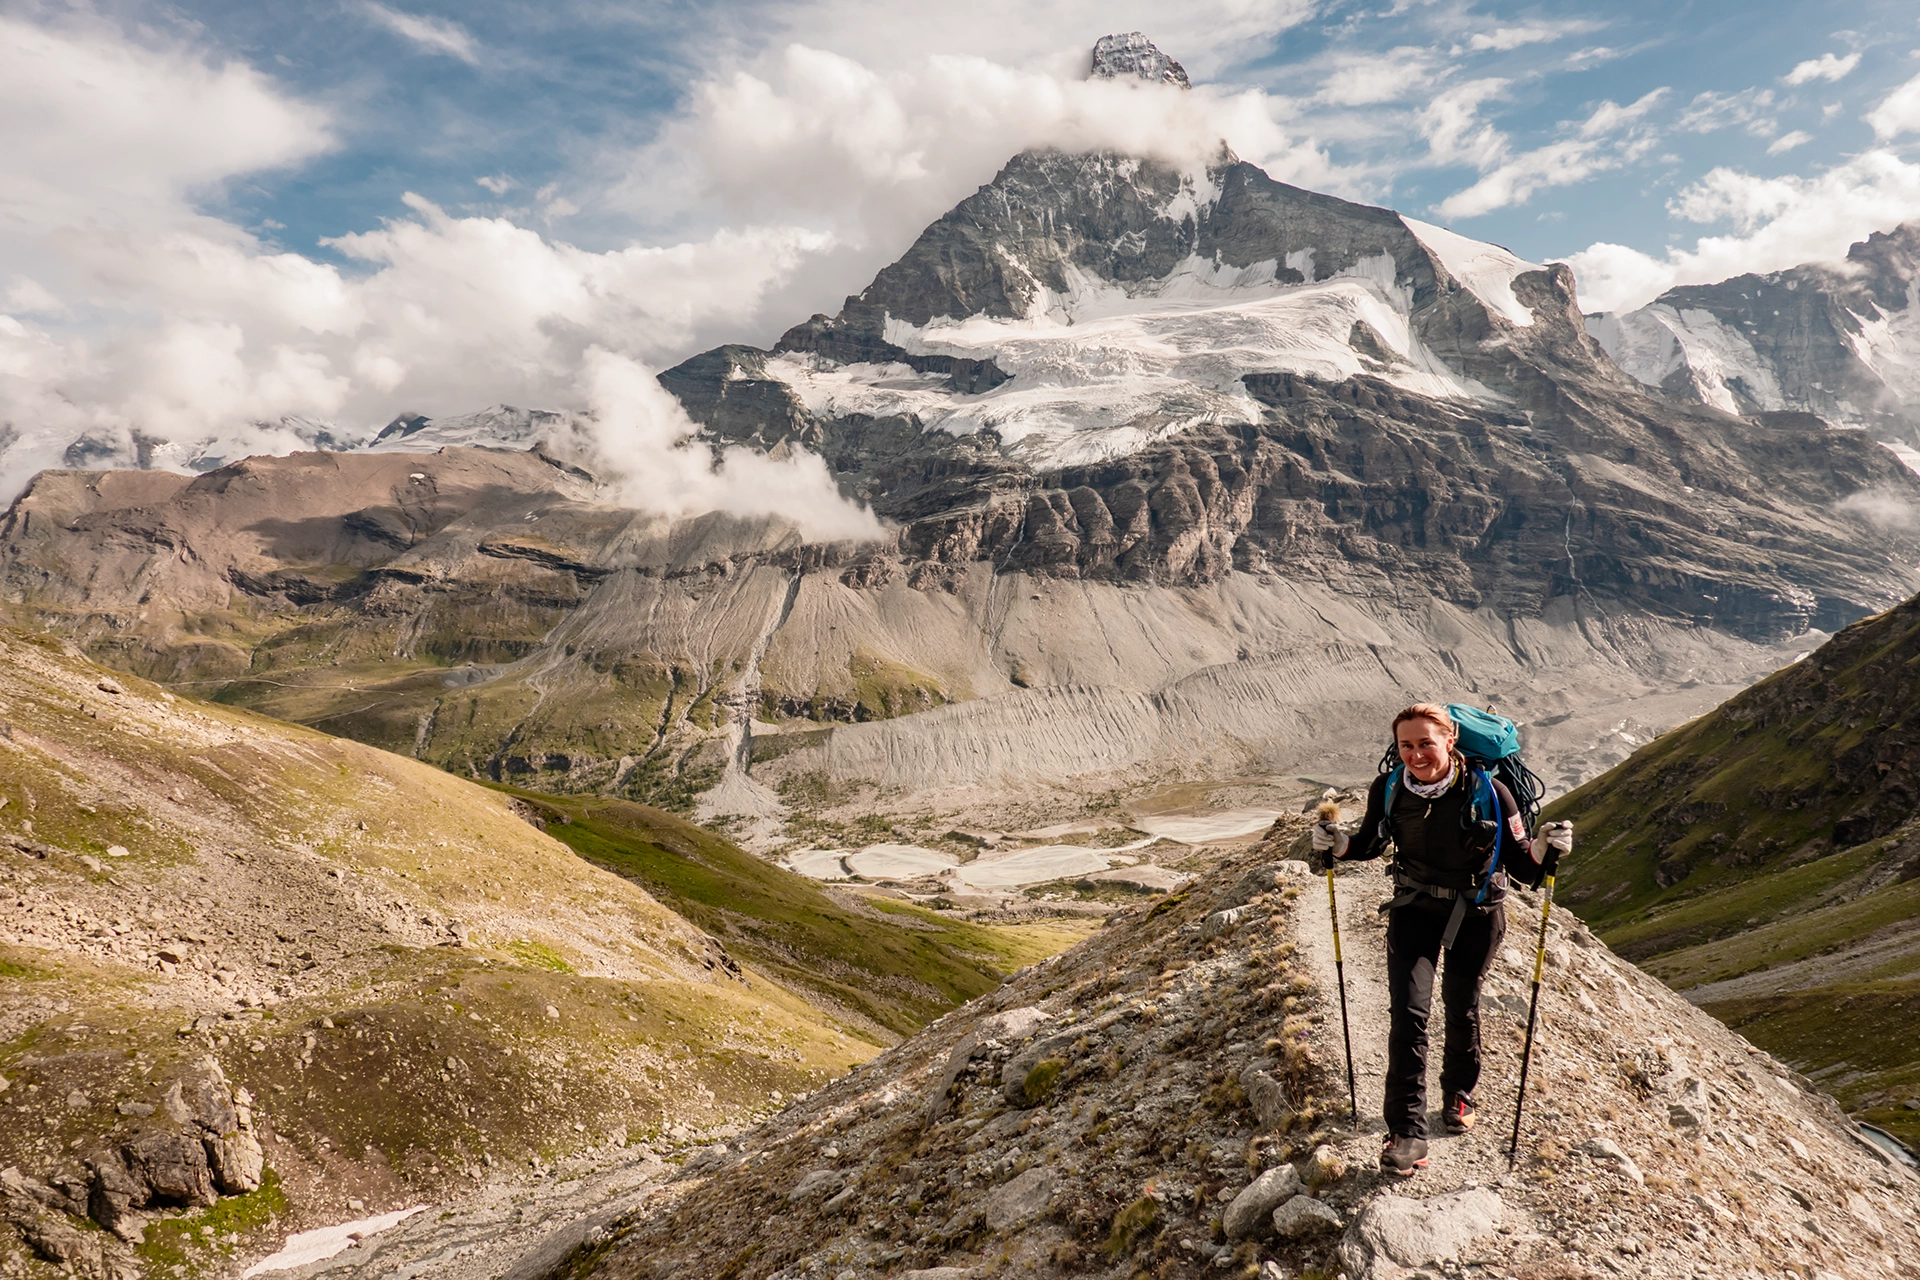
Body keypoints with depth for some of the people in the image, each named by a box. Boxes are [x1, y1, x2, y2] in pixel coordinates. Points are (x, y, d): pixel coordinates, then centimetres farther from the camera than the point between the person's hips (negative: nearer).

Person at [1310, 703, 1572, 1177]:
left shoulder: (1488, 792, -22)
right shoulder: (1388, 790, -15)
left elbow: (1519, 864, -15)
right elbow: (1371, 844, 2)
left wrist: (1543, 850, -36)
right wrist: (1338, 844, -17)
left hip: (1477, 912, -1)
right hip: (1415, 910, 1)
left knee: (1461, 1007, 17)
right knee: (1408, 1011, -12)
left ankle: (1459, 1094, 45)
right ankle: (1407, 1131, -6)